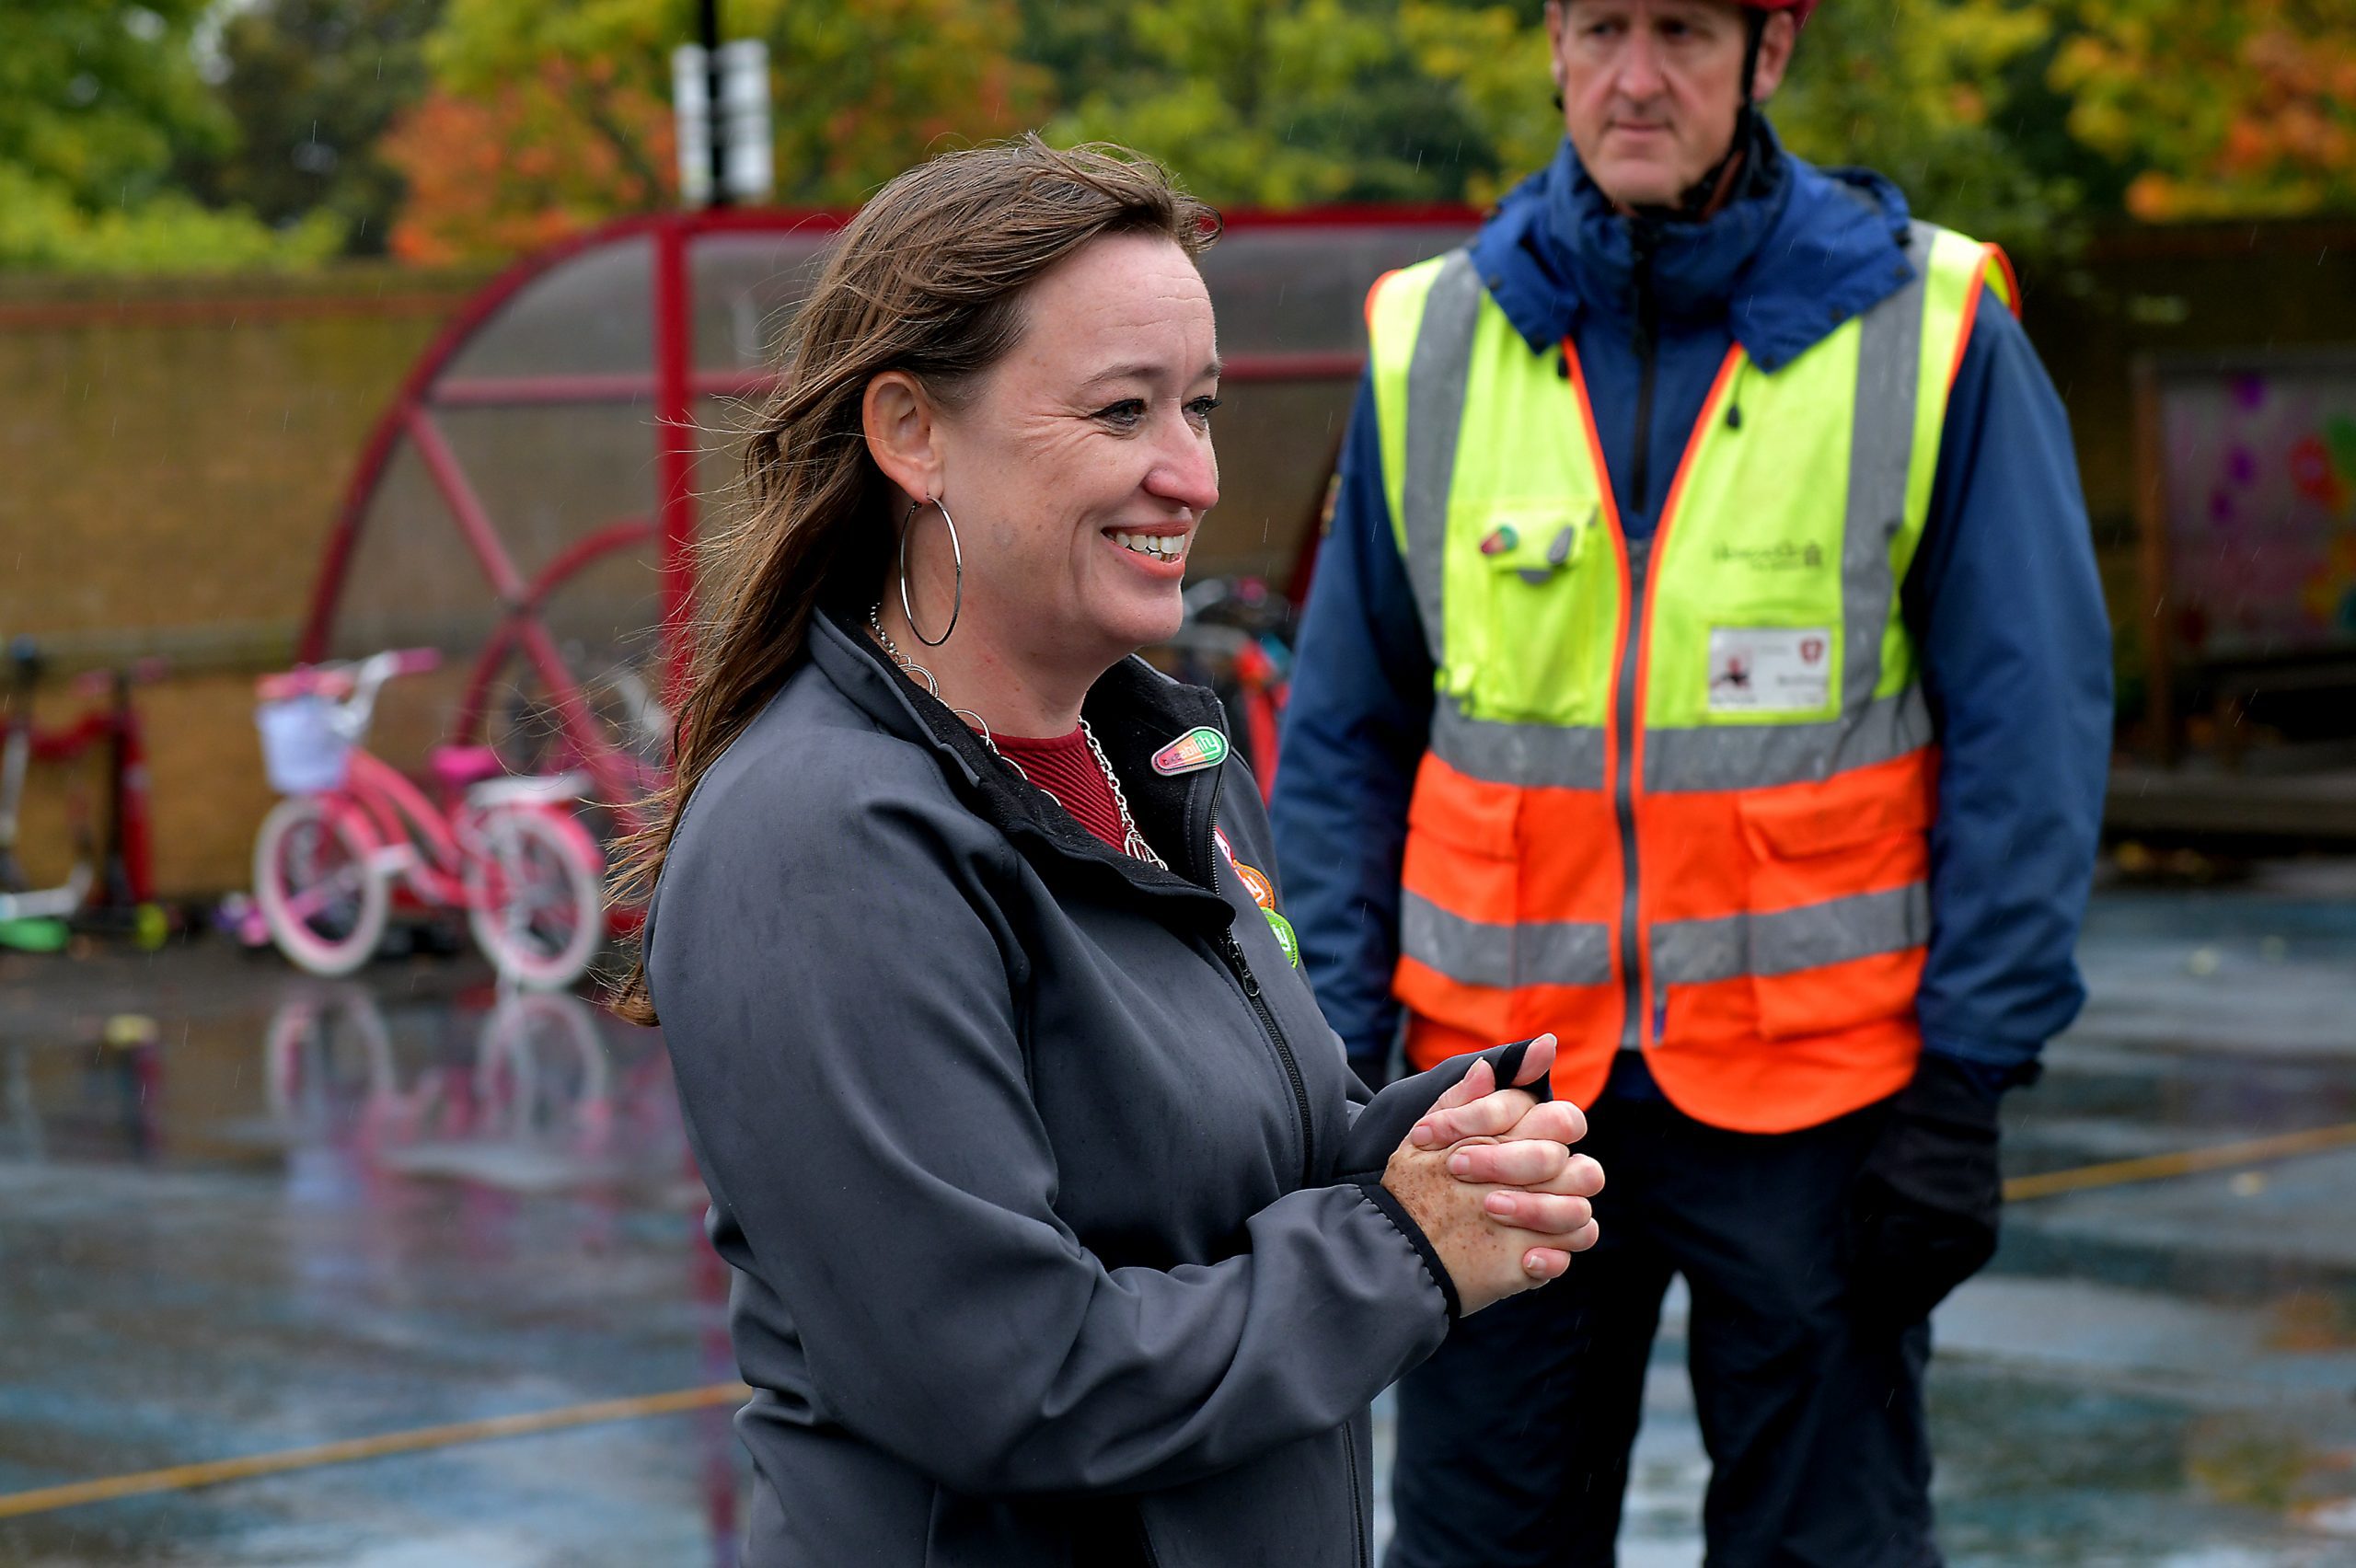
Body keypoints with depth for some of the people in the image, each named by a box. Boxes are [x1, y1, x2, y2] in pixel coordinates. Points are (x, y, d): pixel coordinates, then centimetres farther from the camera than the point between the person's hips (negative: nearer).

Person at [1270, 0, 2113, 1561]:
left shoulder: (1931, 333, -4)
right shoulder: (1434, 342, 4)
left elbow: (2029, 730, -3)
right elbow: (1346, 743, 9)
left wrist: (1966, 1080, -8)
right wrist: (1333, 1063, 3)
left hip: (1813, 1082, -2)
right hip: (1501, 1072, 2)